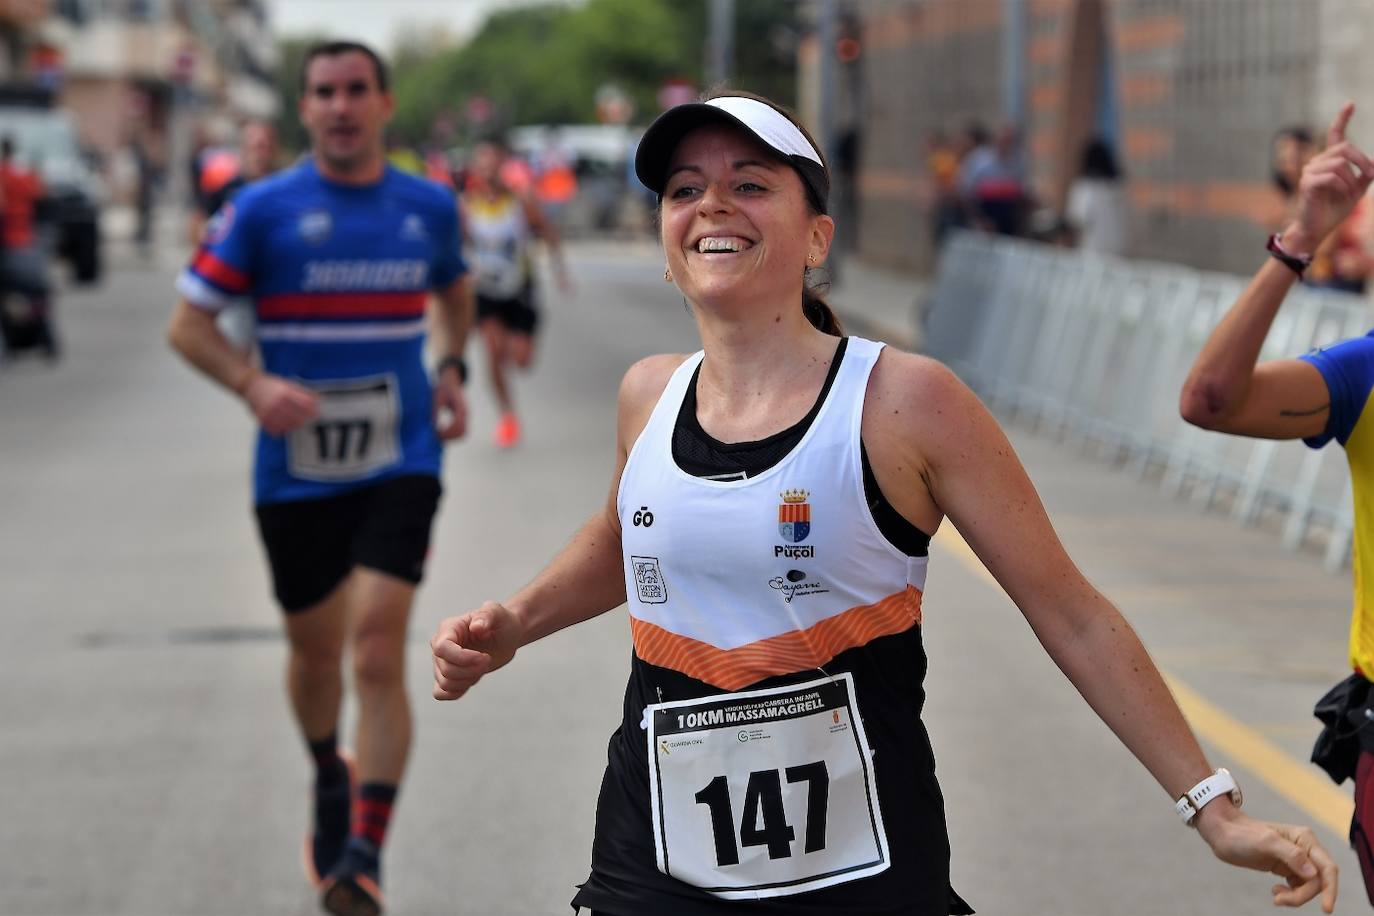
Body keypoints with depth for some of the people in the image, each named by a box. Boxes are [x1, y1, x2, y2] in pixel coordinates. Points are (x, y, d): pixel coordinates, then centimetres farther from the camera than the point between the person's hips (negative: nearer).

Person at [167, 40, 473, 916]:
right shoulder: (262, 209, -4)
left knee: (378, 647, -15)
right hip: (296, 473, 0)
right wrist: (253, 384, -20)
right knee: (315, 649, 13)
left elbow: (456, 289, 25)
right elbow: (190, 324, -3)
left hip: (399, 464, 0)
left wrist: (453, 370, 8)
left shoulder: (431, 207, 4)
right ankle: (330, 779, 44)